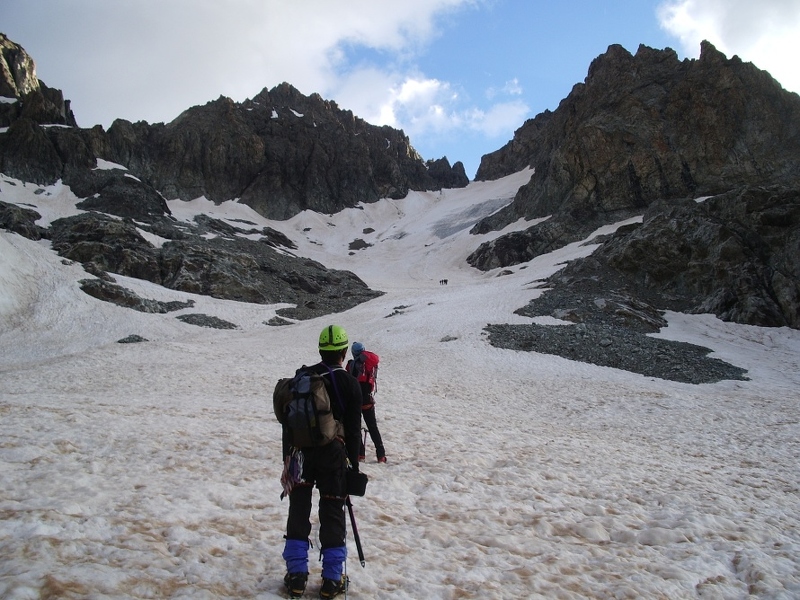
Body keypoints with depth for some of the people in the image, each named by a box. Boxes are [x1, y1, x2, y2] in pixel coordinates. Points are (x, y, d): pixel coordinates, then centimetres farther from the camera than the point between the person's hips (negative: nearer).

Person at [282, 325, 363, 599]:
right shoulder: (350, 383, -7)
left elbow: (288, 421, 5)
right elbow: (353, 430, -4)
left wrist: (287, 456, 13)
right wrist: (354, 465, 5)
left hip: (300, 453, 2)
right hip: (333, 454, -2)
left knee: (298, 512, 11)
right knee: (332, 514, 7)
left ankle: (296, 575, 16)